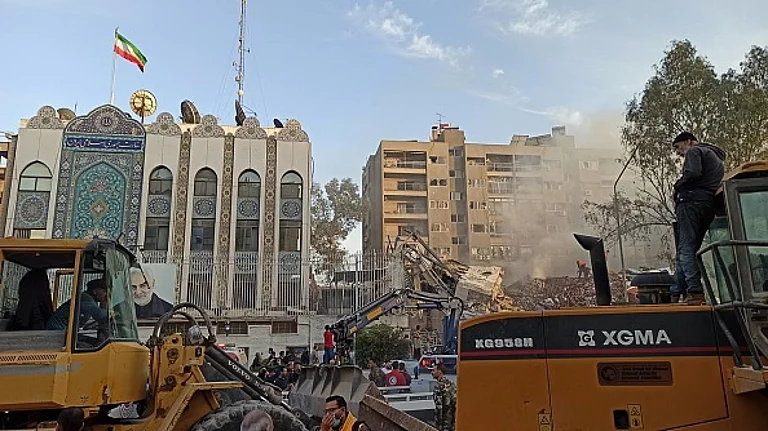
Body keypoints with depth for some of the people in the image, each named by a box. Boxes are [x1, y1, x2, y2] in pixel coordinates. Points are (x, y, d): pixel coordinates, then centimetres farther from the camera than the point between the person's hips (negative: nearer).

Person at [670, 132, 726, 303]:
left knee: (686, 249, -12)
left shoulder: (694, 151, 3)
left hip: (692, 201, -9)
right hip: (710, 204, 9)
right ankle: (677, 293, 5)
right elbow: (719, 183, 22)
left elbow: (693, 173, -17)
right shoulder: (716, 157, 31)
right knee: (691, 249, 8)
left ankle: (695, 292, -21)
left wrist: (678, 186, -1)